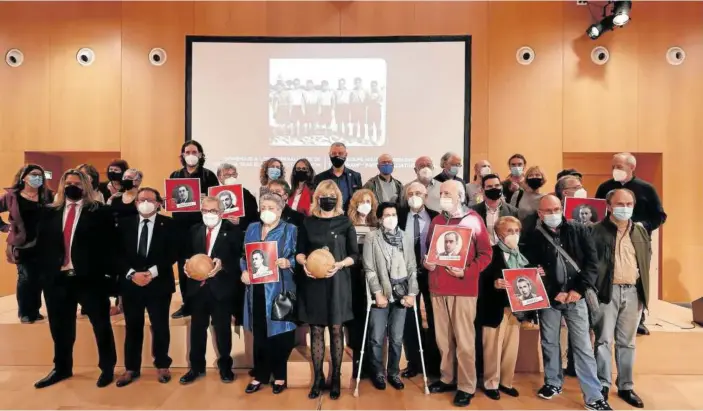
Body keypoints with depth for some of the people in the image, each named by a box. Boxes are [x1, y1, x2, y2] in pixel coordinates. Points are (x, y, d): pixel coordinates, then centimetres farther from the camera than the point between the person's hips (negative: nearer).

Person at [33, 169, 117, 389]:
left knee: (101, 324, 4)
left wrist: (101, 268, -12)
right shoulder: (51, 213, 11)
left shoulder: (98, 212, -2)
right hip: (56, 278, 4)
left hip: (89, 277, -4)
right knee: (60, 326, 17)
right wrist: (47, 269, 1)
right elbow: (42, 243, 10)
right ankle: (62, 368, 35)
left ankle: (107, 368, 19)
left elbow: (107, 242, -5)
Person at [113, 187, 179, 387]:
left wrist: (153, 272, -16)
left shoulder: (168, 224, 0)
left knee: (160, 327, 5)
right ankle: (131, 368, 26)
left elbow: (173, 254, -6)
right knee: (133, 327, 11)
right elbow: (118, 253, 2)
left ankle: (162, 366, 23)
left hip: (159, 283, -2)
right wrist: (131, 273, -13)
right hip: (130, 283, 2)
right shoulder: (124, 223, 6)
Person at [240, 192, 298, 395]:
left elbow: (297, 256, -2)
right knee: (259, 333, 10)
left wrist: (288, 262, -21)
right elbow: (244, 255, 13)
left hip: (279, 288, -3)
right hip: (256, 288, 4)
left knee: (279, 332, 4)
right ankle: (260, 375, 24)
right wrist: (244, 271, -3)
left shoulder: (290, 229, 2)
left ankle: (280, 376, 19)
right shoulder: (252, 228, 14)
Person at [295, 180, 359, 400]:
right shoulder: (308, 222, 5)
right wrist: (304, 262, -12)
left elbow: (355, 255, 1)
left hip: (337, 281, -1)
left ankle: (336, 377, 19)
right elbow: (299, 252, 9)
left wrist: (339, 264, -17)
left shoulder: (345, 222, 0)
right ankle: (318, 377, 21)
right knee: (316, 330, 8)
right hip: (313, 281, 2)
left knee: (336, 329, 5)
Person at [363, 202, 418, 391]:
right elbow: (369, 269, -5)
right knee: (377, 338, 3)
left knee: (397, 338, 8)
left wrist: (412, 293, -3)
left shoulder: (406, 239, 8)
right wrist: (378, 293, -11)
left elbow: (412, 268, 5)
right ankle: (378, 373, 23)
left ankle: (393, 373, 26)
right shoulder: (372, 238, 0)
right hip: (381, 295, -2)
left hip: (401, 295, 2)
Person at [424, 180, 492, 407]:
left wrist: (466, 271, -17)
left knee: (464, 339, 2)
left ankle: (466, 386, 15)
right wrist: (427, 262, -3)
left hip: (463, 287, -4)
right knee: (443, 337, 12)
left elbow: (486, 253, -5)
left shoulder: (473, 220, -4)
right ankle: (448, 378, 28)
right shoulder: (436, 221, 11)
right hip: (438, 286, 5)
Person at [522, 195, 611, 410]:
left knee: (583, 347, 2)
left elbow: (592, 262, -3)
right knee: (549, 343, 12)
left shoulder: (579, 230, 1)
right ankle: (553, 382, 30)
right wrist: (554, 292, -8)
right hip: (549, 298, 1)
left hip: (575, 296, -1)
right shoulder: (534, 237, 0)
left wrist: (579, 289, -10)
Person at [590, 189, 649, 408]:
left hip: (633, 292, 5)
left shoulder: (641, 231, 12)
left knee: (627, 342, 13)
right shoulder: (598, 230, -5)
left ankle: (625, 387, 24)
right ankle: (603, 385, 13)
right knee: (604, 340, 2)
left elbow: (647, 260, 17)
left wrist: (643, 290, 10)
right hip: (608, 291, -4)